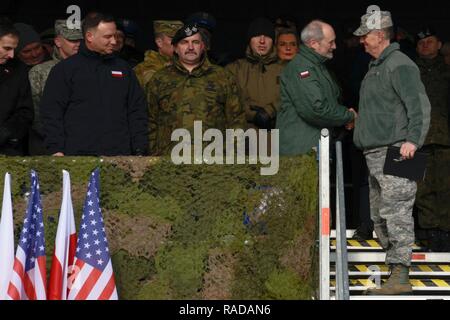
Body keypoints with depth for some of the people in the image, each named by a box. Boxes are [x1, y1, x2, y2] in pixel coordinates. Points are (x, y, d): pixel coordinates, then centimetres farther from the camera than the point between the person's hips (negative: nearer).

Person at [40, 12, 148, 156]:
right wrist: (56, 150, -9)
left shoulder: (123, 69, 15)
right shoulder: (65, 69, 5)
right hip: (77, 155, -3)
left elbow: (138, 112, 15)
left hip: (120, 155, 3)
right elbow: (51, 113, 0)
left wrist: (140, 151, 6)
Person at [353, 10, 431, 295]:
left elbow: (420, 105, -20)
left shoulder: (400, 65, -10)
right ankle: (395, 269, 19)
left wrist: (412, 140, -29)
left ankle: (400, 277, -17)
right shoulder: (376, 67, 21)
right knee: (380, 216, 12)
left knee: (396, 213, -14)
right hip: (376, 154, 11)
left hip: (395, 152, -11)